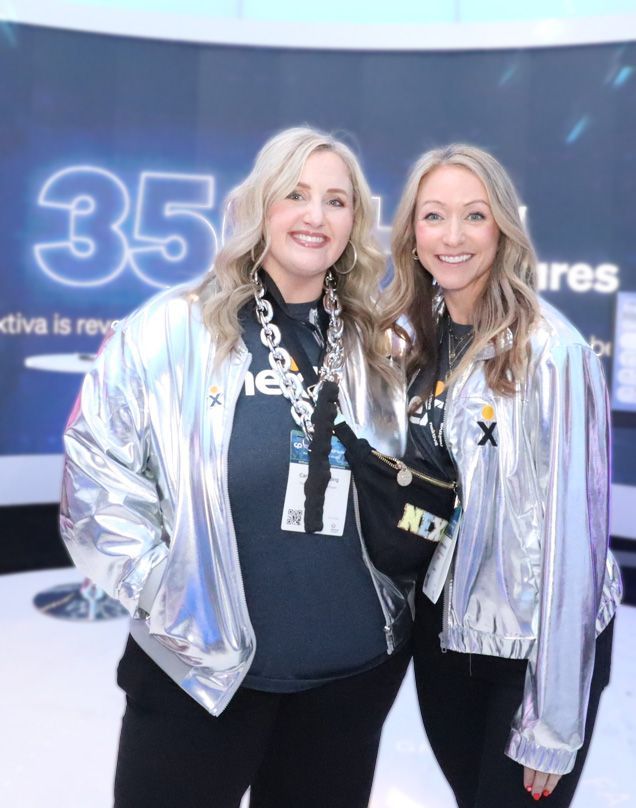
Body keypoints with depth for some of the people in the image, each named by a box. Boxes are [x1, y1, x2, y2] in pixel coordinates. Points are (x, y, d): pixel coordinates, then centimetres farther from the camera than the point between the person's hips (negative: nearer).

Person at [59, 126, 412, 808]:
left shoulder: (379, 348, 2)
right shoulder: (169, 330, -10)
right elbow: (98, 480, -8)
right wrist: (164, 594, -10)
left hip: (357, 668, 4)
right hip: (200, 667, -3)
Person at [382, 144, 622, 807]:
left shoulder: (550, 351, -22)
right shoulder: (411, 334, -2)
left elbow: (572, 533, -21)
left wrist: (554, 726, -17)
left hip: (539, 642, -5)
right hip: (439, 622, 6)